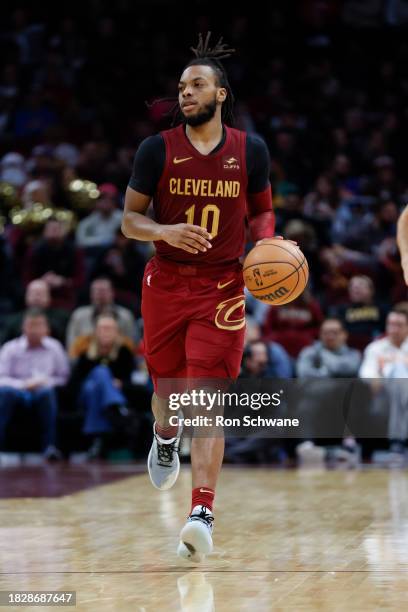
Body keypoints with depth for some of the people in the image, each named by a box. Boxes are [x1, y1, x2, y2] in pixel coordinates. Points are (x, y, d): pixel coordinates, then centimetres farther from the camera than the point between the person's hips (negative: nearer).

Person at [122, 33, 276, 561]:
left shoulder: (250, 151, 1)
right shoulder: (157, 149, -2)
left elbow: (261, 211, 16)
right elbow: (130, 219, 1)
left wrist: (266, 242, -6)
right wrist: (166, 232, -19)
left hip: (222, 287, -1)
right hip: (166, 282, 1)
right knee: (167, 388, 16)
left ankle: (202, 513, -17)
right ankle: (164, 438, 53)